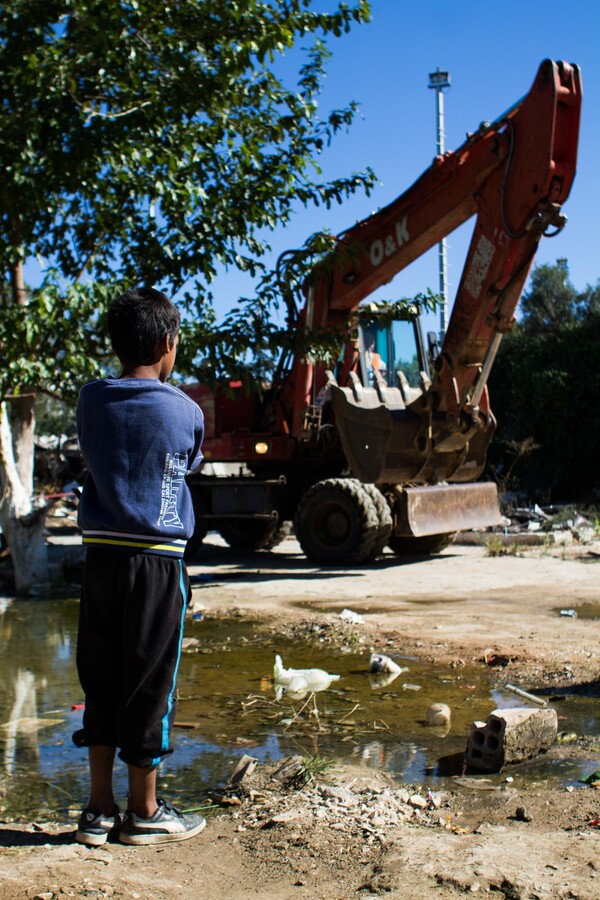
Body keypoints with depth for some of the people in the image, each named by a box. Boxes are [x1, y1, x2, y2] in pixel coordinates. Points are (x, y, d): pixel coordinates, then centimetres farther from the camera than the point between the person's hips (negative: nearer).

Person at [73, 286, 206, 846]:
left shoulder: (91, 400, 4)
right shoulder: (183, 411, -5)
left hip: (100, 554, 4)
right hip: (156, 559, -4)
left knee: (100, 679, 12)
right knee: (148, 683, 5)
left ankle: (99, 809, 20)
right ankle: (143, 812, 17)